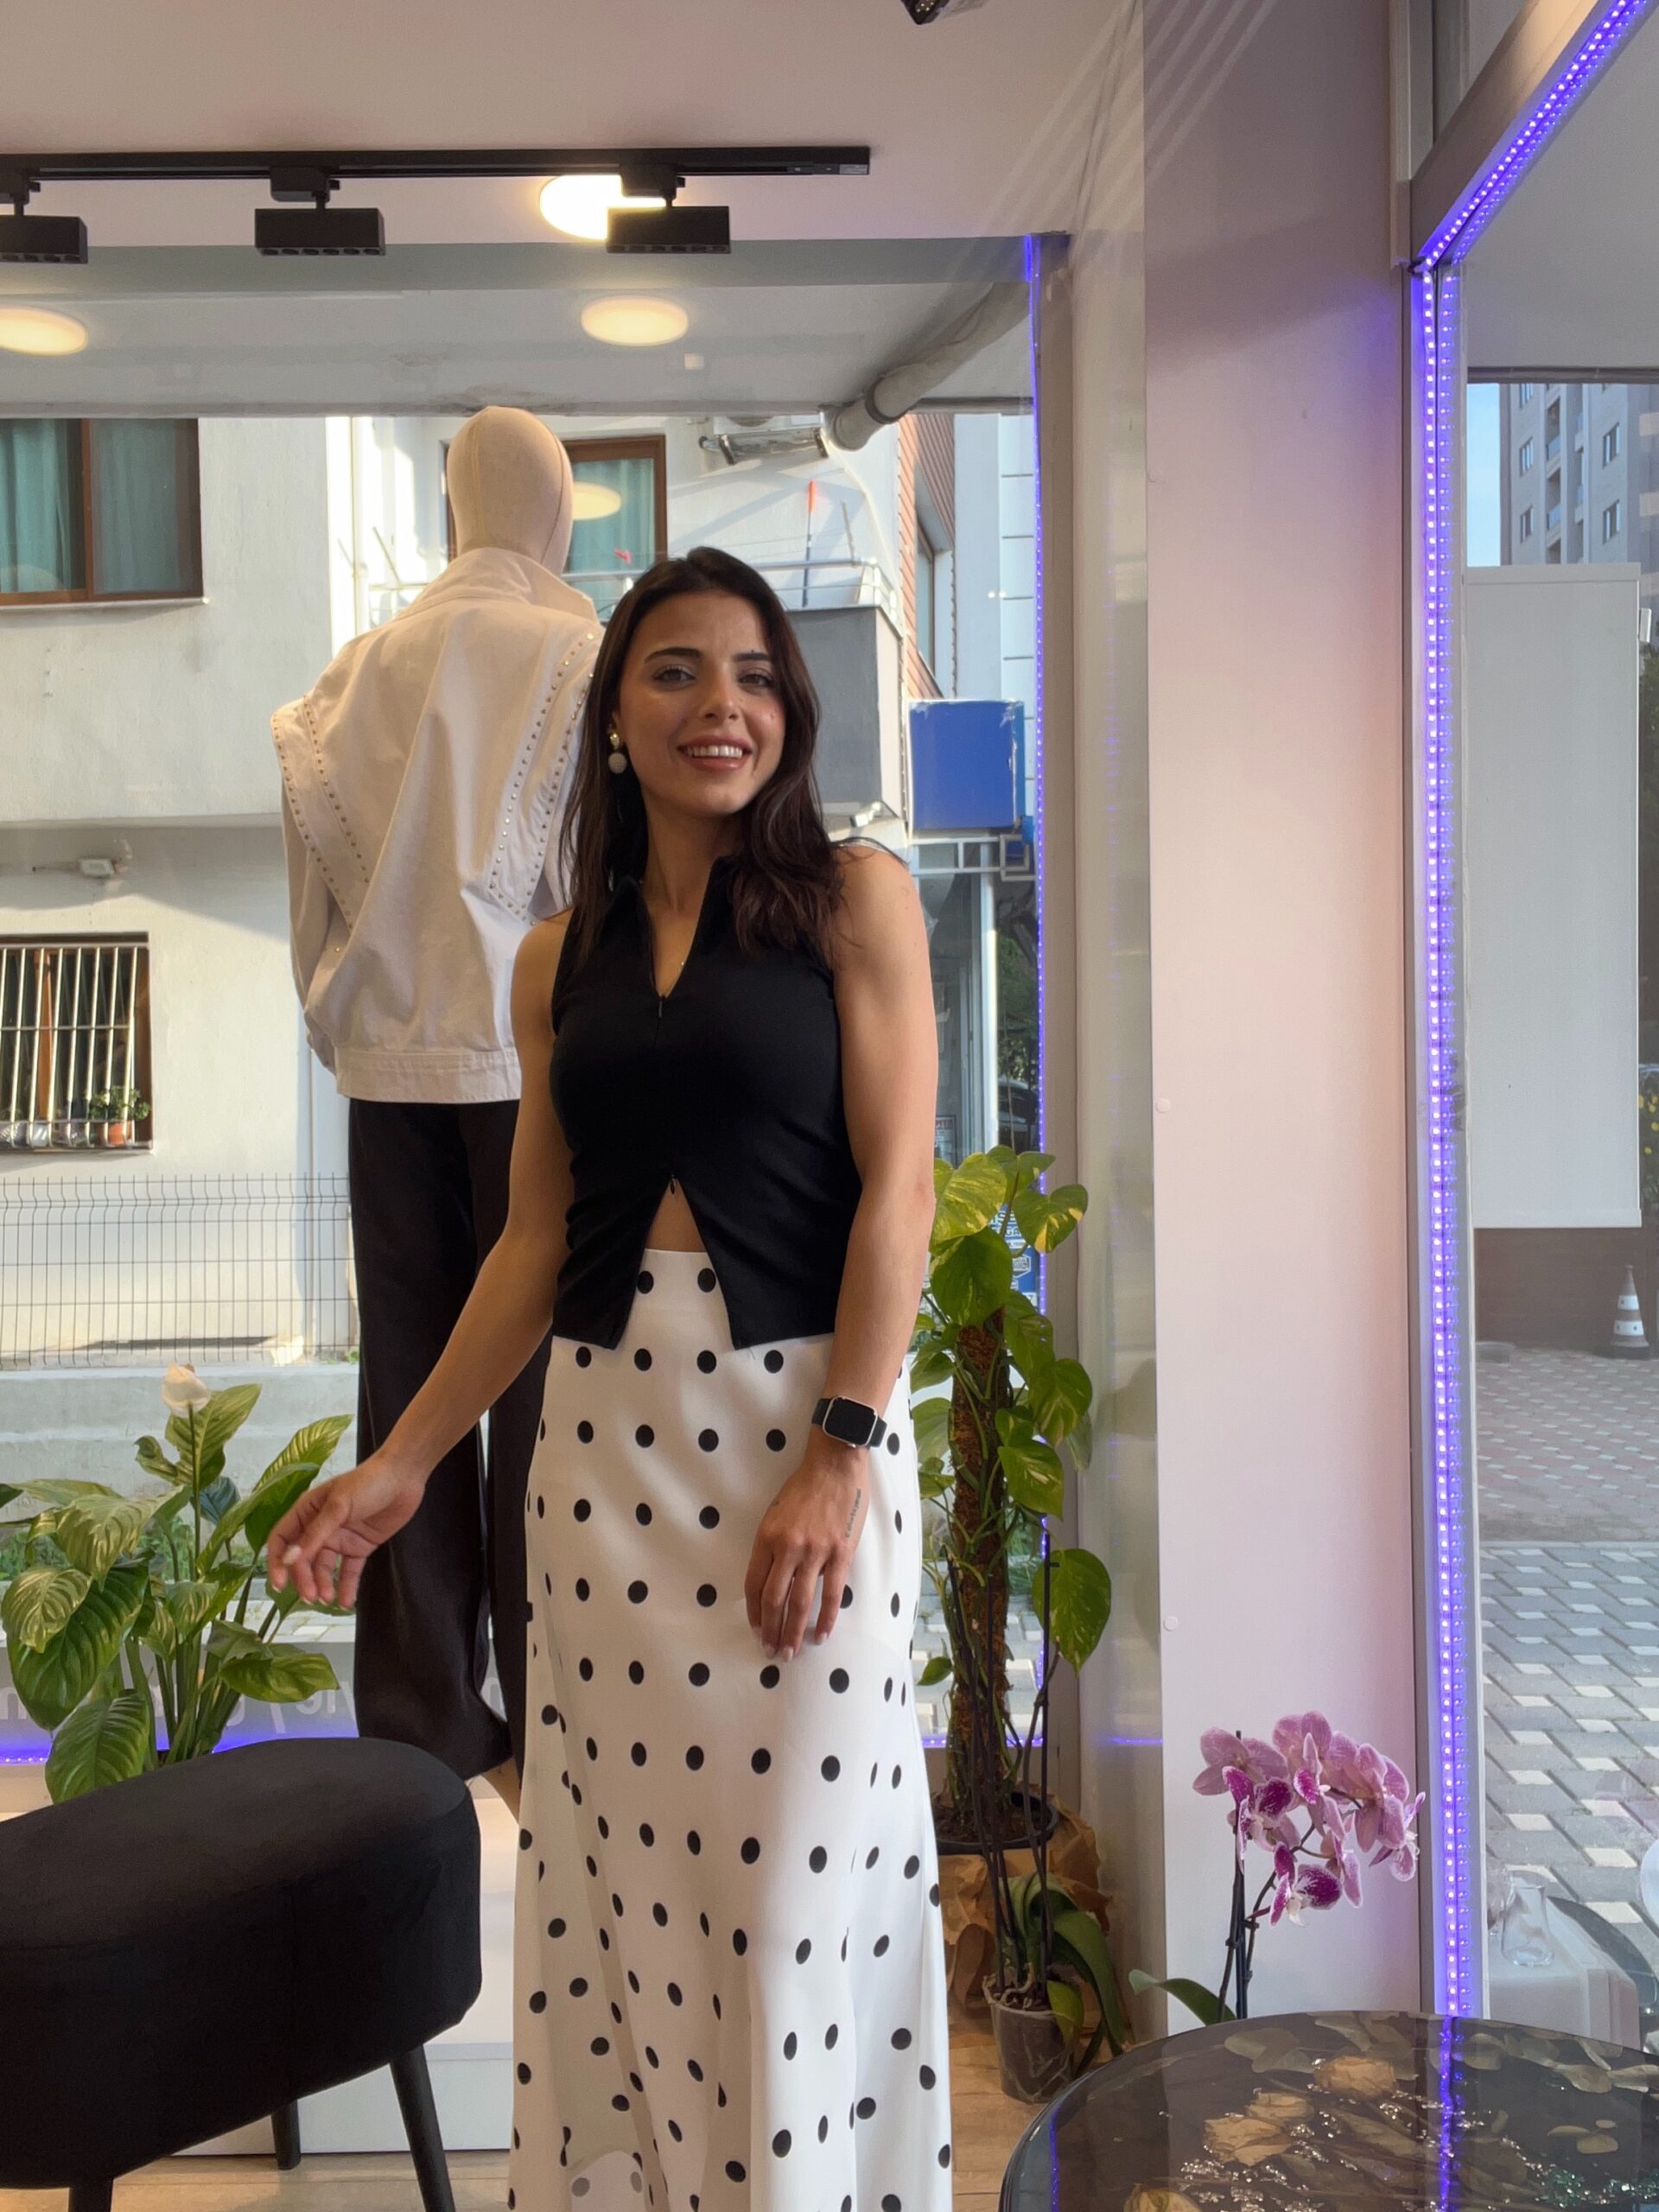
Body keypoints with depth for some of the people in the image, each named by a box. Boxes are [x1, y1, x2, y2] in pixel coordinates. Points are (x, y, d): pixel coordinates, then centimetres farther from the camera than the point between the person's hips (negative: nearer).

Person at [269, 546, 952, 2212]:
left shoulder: (854, 893, 0)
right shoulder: (557, 960, 11)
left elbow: (896, 1185, -6)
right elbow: (535, 1237, 12)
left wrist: (840, 1455, -14)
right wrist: (401, 1465, 8)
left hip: (802, 1403, -3)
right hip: (604, 1421, 4)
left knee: (795, 1862, 4)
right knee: (618, 1857, 12)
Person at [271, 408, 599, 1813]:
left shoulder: (371, 661, 8)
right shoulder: (585, 658, -3)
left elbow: (316, 848, 7)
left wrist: (340, 1018, 17)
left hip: (392, 1056, 4)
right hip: (535, 1051, -4)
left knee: (408, 1371, 8)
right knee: (539, 1374, 2)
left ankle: (421, 1716, 17)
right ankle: (548, 1723, 10)